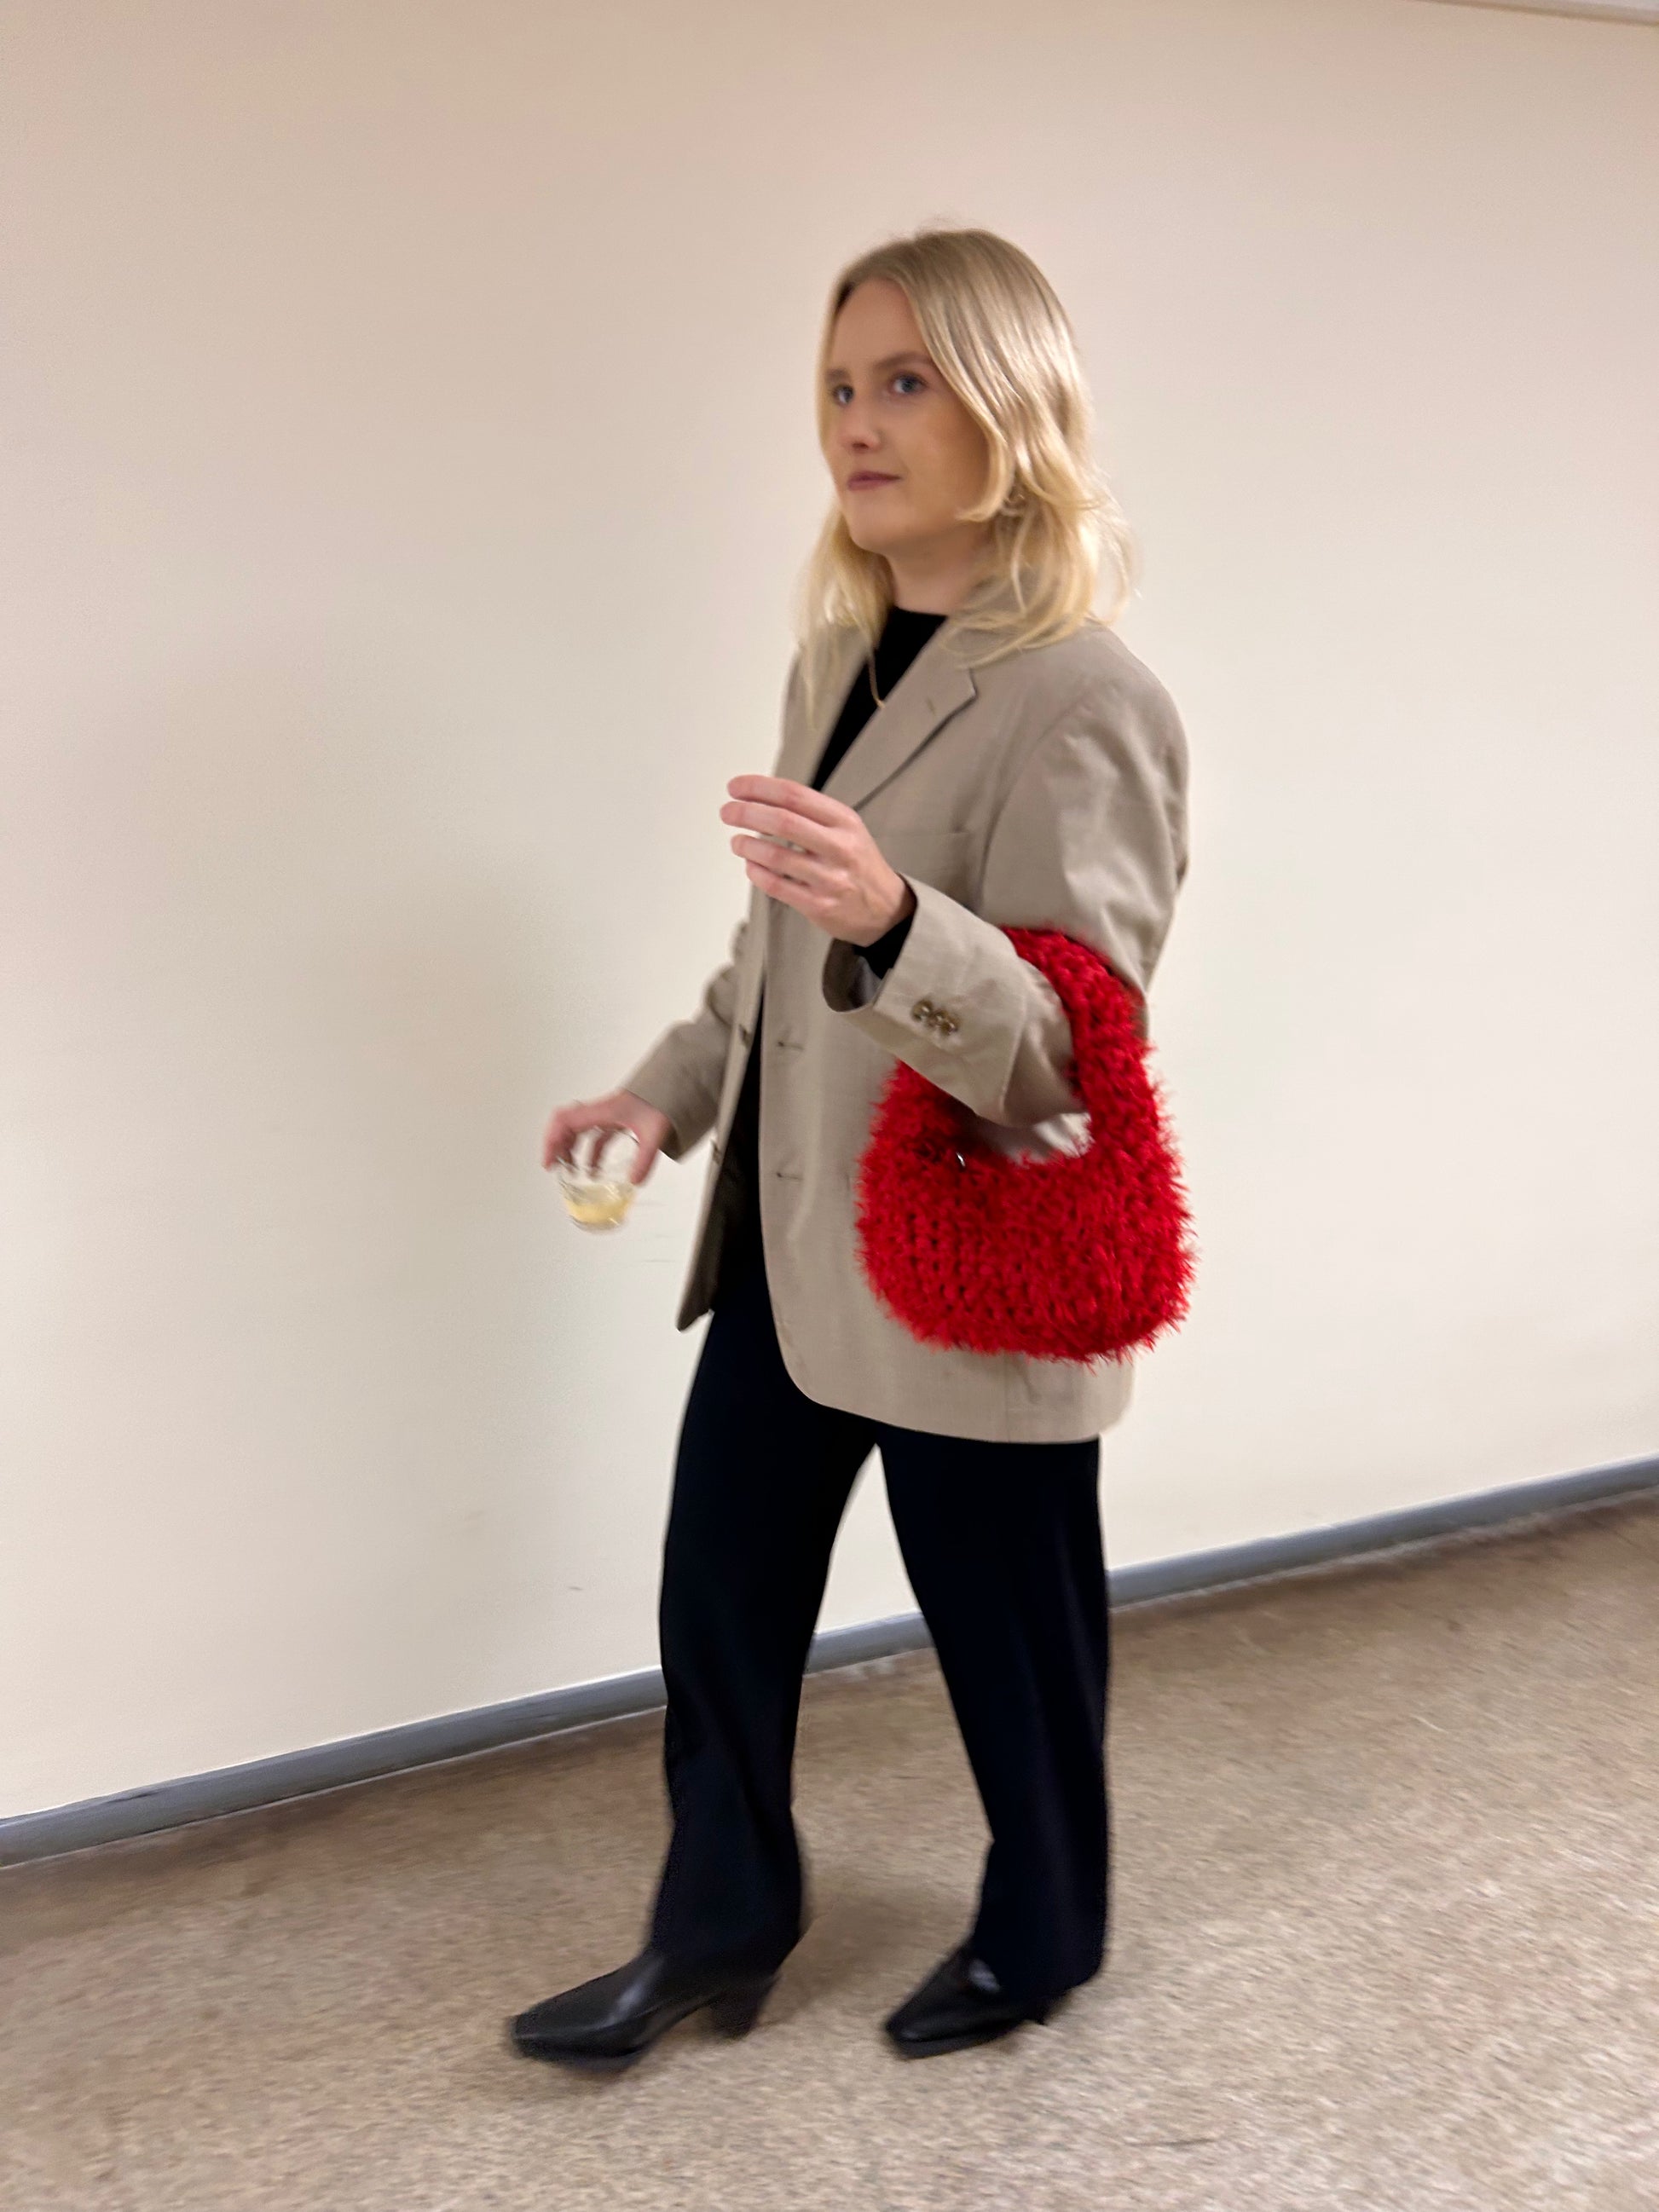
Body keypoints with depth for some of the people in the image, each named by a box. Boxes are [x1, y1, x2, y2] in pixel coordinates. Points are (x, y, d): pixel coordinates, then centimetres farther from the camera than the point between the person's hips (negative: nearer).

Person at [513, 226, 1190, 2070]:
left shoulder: (1084, 701, -19)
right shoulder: (835, 652, 7)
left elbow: (1071, 1054, -23)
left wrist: (892, 919, -40)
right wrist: (674, 1086, 9)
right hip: (789, 1242, 8)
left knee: (1004, 1636, 13)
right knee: (718, 1595, 16)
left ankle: (1040, 1937, 41)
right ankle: (716, 1933, 38)